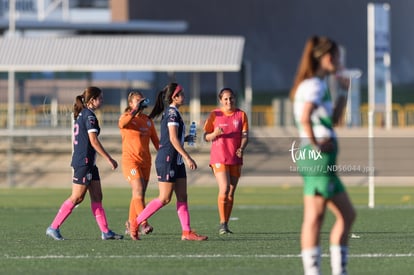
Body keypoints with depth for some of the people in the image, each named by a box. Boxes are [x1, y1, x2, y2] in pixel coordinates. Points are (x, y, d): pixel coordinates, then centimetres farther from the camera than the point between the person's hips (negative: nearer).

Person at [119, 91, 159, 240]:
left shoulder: (148, 120, 13)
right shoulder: (126, 117, -4)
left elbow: (155, 140, 16)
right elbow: (122, 123, -29)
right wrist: (136, 110, -35)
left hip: (145, 161, 6)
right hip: (130, 160, -6)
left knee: (138, 194, 10)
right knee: (138, 191, -19)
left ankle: (131, 225, 21)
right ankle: (143, 223, -28)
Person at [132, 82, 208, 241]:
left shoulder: (172, 112, 15)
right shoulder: (172, 113, -14)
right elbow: (173, 139, -20)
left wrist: (185, 138, 21)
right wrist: (187, 157, -21)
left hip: (176, 161, 10)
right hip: (167, 161, -10)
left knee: (182, 197, 5)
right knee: (165, 198, -6)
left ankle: (187, 232, 2)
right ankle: (135, 223, 1)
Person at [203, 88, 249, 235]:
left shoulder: (241, 115, 7)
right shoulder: (215, 115, 2)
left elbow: (245, 135, 2)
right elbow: (206, 137, 4)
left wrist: (241, 148, -18)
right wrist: (215, 133, -18)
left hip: (235, 159, 3)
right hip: (219, 157, -3)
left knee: (231, 193, 6)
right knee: (224, 189, -18)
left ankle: (225, 225, 16)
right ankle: (222, 224, -9)